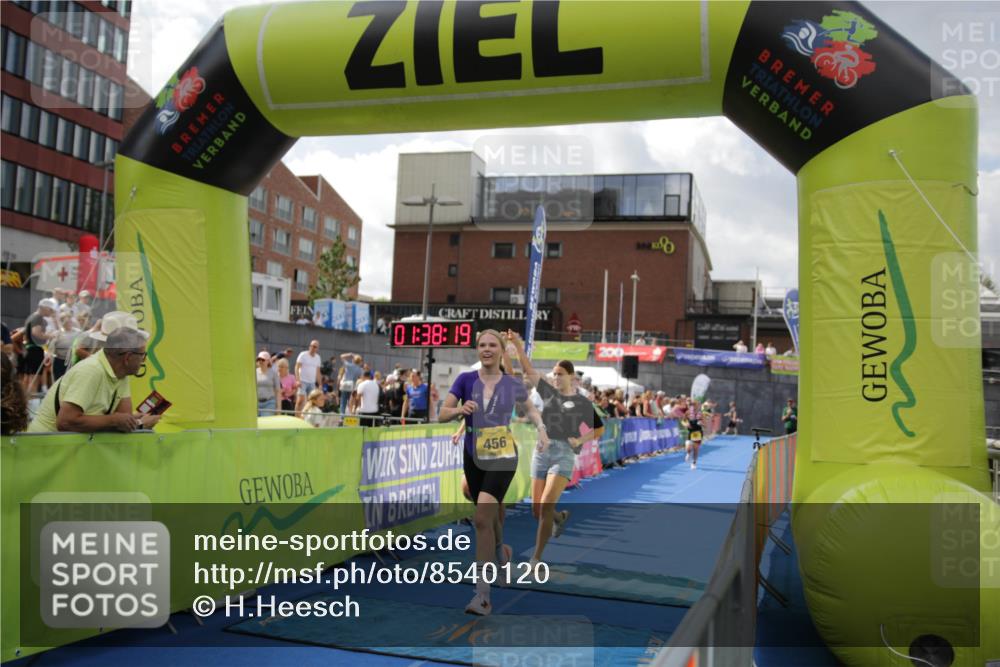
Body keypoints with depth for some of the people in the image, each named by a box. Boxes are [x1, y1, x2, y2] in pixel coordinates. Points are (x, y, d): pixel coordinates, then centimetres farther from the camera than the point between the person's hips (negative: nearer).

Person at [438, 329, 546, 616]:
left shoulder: (513, 385, -1)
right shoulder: (466, 379, -1)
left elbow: (529, 409, 19)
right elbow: (442, 414, -5)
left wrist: (541, 427, 3)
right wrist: (460, 409, -25)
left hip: (502, 457, -3)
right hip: (473, 457, 3)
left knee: (482, 518, -18)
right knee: (488, 517, 18)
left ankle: (483, 595, -14)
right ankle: (501, 551, 53)